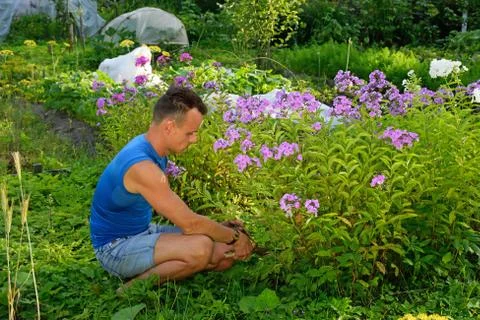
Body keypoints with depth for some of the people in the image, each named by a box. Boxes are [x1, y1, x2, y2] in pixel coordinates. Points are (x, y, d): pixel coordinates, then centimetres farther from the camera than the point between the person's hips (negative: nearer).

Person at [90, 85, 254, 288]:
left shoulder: (150, 149, 1)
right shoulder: (142, 166, -28)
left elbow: (178, 212, 12)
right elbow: (190, 224, -23)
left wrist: (223, 229, 7)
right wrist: (234, 236, -9)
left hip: (144, 231, 9)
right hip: (115, 248, -9)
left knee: (226, 254, -1)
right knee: (201, 248, -31)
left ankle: (146, 271, 9)